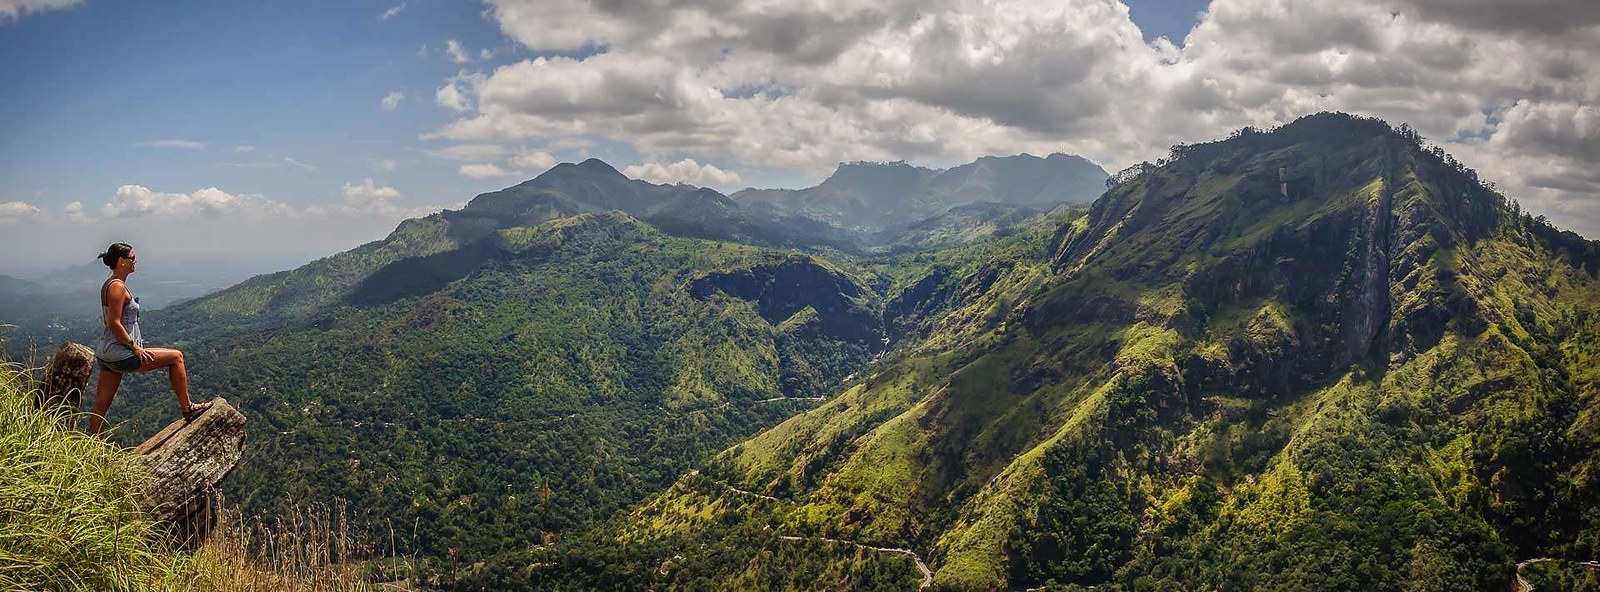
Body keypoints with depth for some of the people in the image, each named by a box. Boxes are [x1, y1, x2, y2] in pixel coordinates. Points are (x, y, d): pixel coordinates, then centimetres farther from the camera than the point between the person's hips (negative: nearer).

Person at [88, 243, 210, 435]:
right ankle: (187, 408, 7)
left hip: (107, 354, 10)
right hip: (120, 354, -10)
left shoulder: (110, 285, 15)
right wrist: (135, 348, -16)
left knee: (101, 406, 12)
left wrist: (134, 346, 21)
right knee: (176, 357, 1)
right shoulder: (117, 287, -16)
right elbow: (114, 323, -22)